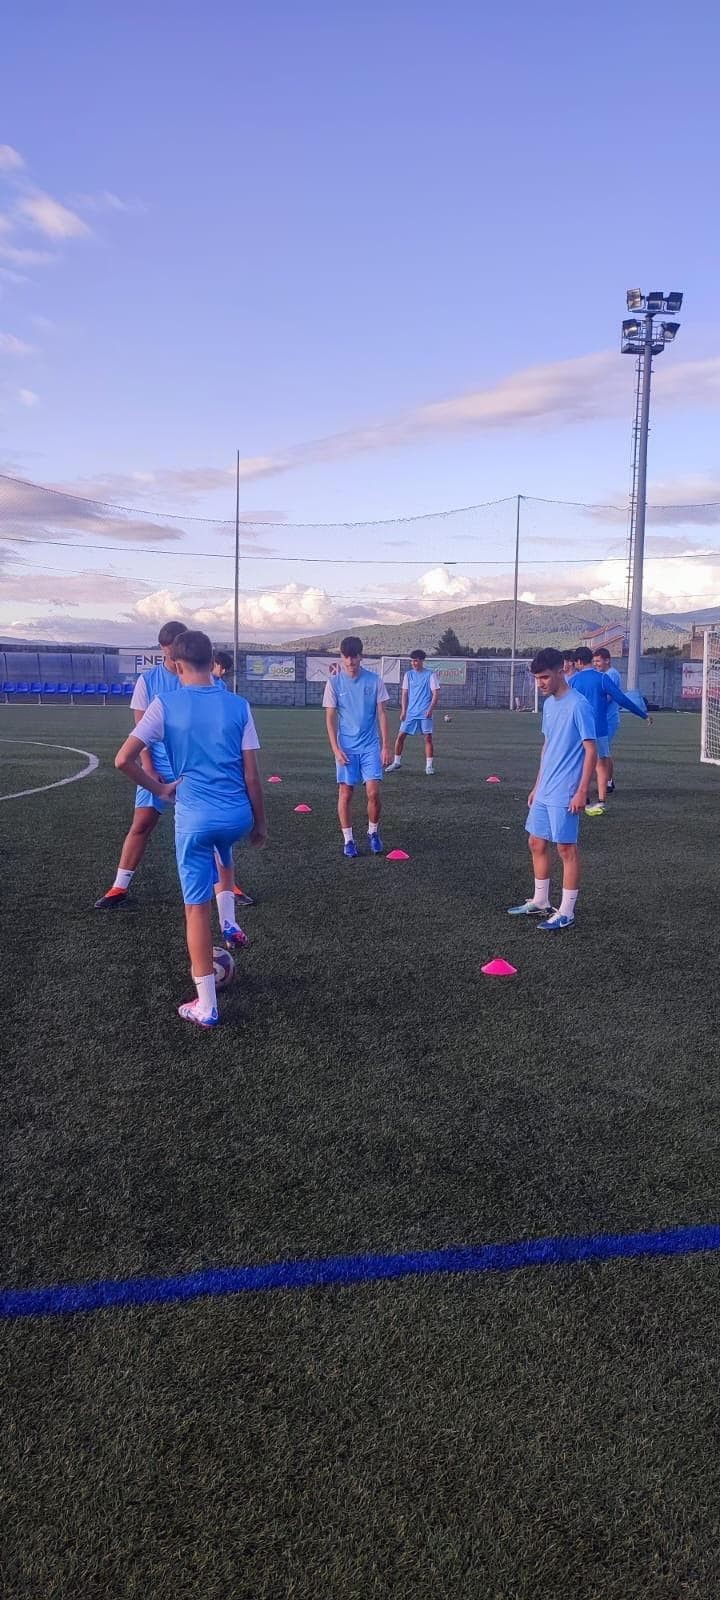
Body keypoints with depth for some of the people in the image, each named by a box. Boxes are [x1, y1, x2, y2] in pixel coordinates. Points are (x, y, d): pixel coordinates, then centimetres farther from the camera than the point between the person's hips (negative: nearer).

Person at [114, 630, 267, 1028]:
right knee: (224, 858, 40)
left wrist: (159, 789, 5)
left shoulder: (165, 705, -5)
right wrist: (259, 822, 12)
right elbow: (251, 774, 0)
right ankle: (228, 925, 36)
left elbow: (123, 760, -10)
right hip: (237, 816, 3)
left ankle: (206, 1006, 10)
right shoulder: (238, 706, -1)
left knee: (197, 908, 5)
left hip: (194, 818, -3)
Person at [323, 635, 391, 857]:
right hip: (346, 747, 0)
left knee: (373, 792, -5)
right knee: (345, 793, 1)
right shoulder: (334, 682, -2)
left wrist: (386, 746, -1)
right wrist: (336, 749, -7)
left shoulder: (374, 680, -1)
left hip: (370, 745, 0)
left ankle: (373, 833, 18)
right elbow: (330, 718, 1)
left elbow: (382, 713, 3)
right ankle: (348, 840, 13)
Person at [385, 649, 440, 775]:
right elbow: (405, 694, 10)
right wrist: (403, 711, 2)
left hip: (425, 713, -3)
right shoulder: (408, 675, 9)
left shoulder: (430, 675, -1)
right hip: (410, 712, 3)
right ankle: (397, 762, 13)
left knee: (428, 738, -3)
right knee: (401, 736, 0)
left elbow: (436, 693, -4)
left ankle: (429, 765, 5)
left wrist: (430, 709, -15)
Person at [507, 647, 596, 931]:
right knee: (537, 843, 14)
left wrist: (581, 792, -18)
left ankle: (566, 913, 9)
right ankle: (540, 902, 28)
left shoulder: (578, 705, -14)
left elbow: (591, 751, -14)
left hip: (565, 795, -8)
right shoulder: (549, 704, 11)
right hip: (544, 791, 9)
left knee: (566, 848, -1)